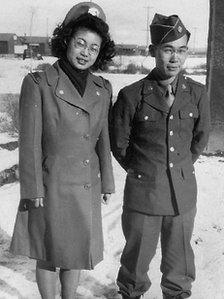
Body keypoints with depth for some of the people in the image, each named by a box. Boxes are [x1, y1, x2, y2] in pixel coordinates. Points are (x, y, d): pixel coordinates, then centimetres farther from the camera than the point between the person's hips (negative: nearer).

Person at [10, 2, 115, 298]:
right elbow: (30, 142, -11)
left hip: (87, 186, 5)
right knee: (50, 254, 12)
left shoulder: (102, 89, 3)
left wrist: (107, 182, 12)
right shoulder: (38, 84, -12)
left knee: (76, 253, 18)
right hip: (53, 185, -4)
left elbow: (103, 139, 10)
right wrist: (33, 192, -11)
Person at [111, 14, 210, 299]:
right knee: (138, 254, 14)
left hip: (184, 192, 3)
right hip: (143, 192, -2)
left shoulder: (197, 94, -3)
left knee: (179, 256, 17)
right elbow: (119, 143, 1)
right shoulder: (131, 95, -12)